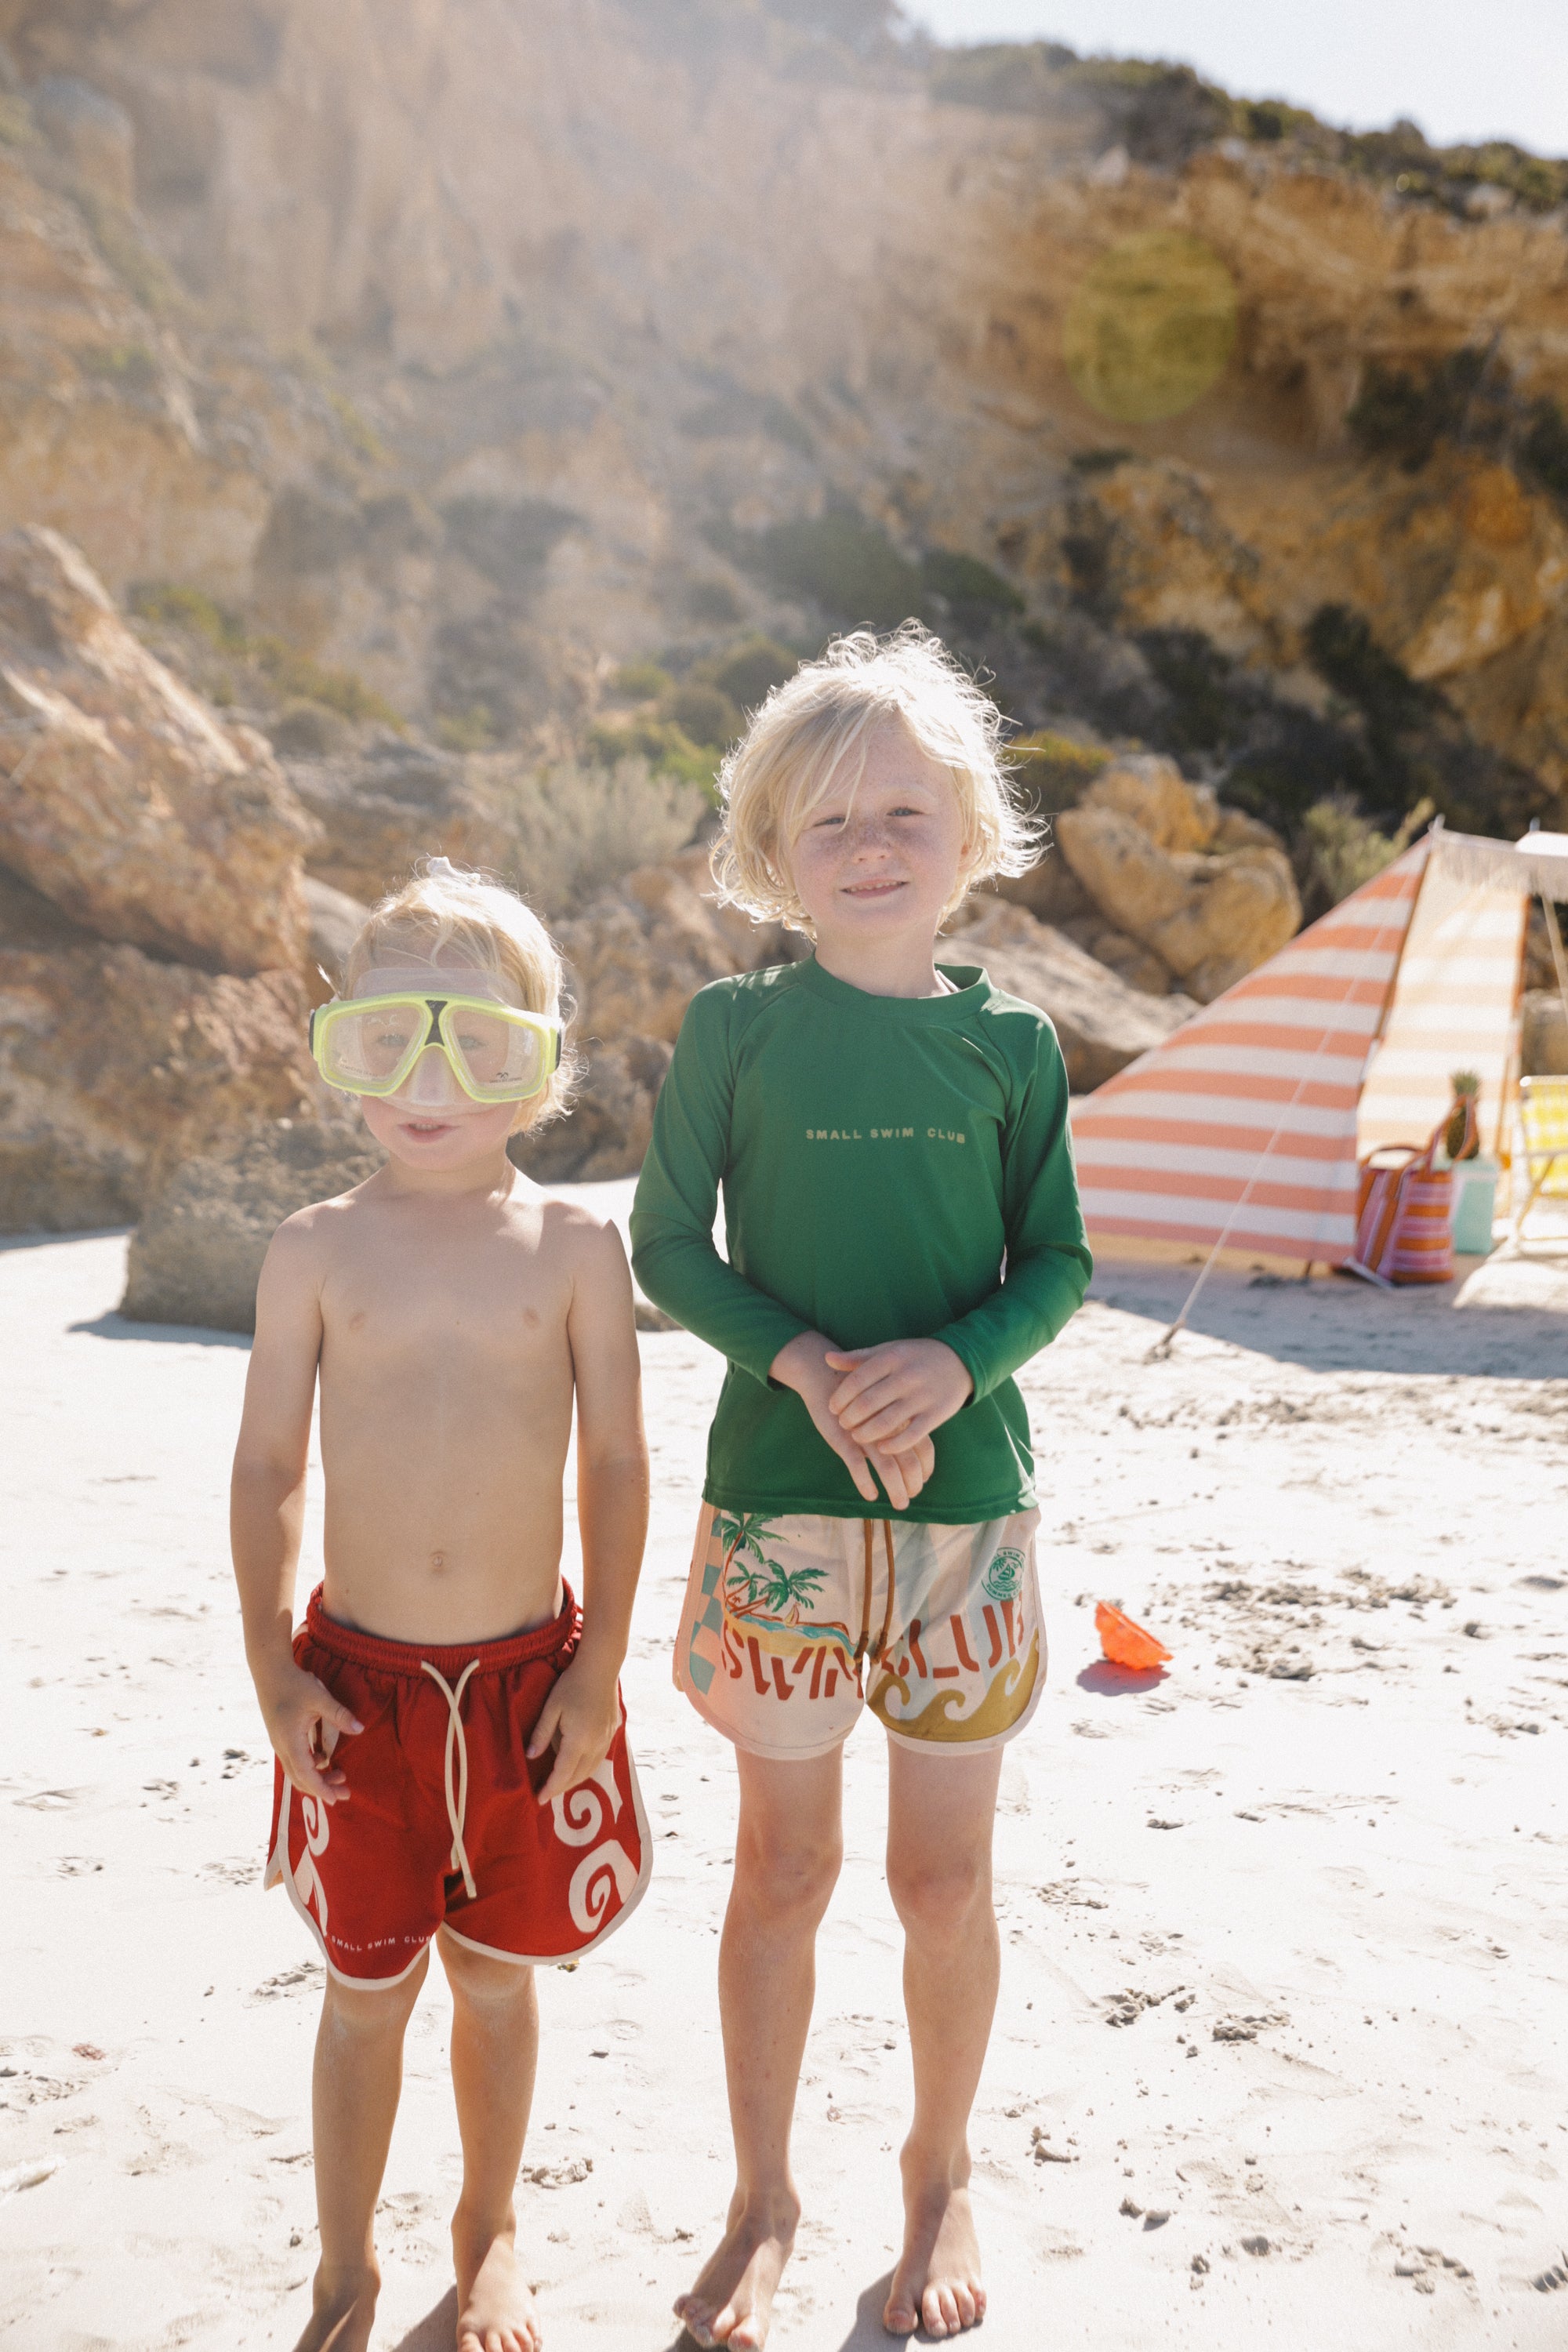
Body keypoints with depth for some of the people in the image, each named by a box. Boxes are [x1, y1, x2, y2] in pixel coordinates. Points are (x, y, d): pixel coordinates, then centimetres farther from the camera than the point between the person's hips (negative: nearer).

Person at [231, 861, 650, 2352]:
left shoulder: (574, 1249, -5)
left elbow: (616, 1465, -2)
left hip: (529, 1670, 0)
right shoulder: (316, 1251, -3)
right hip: (359, 1675, 0)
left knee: (497, 1974, 17)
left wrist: (599, 1667, -4)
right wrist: (274, 1666, -4)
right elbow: (267, 1466, 0)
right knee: (366, 1990, 13)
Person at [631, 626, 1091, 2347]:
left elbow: (1058, 1263, 4)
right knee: (782, 1867, 11)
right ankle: (762, 2201, 33)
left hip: (968, 1498, 1)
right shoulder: (736, 1026, -2)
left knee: (944, 1875, 12)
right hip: (781, 1498, -1)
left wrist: (956, 1360, -15)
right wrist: (804, 1361, -16)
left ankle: (939, 2179, 38)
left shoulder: (1010, 1042, 1)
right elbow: (668, 1247, -1)